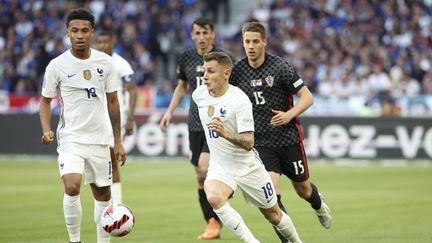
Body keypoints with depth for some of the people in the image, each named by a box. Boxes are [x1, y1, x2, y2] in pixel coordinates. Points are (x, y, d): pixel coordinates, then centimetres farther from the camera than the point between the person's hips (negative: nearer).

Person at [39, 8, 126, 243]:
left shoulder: (105, 62, 1)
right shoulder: (57, 65, -6)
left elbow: (112, 102, 9)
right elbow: (45, 101, 4)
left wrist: (118, 141, 8)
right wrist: (46, 130, -14)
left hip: (99, 139, 3)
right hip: (70, 138, -3)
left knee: (103, 194, 9)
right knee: (72, 187, -24)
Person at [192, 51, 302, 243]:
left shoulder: (239, 100, -23)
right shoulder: (198, 94, -6)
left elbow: (248, 143, -27)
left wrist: (225, 134, -43)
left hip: (248, 167, -3)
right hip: (219, 168, 3)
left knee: (273, 215, 12)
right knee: (214, 197, -31)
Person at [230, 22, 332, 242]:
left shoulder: (280, 67, -12)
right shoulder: (238, 71, -2)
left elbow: (307, 97, -10)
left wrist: (289, 114, -27)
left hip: (288, 139, -1)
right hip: (260, 143, 1)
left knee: (303, 189, 15)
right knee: (272, 194, -16)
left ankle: (318, 204, 52)